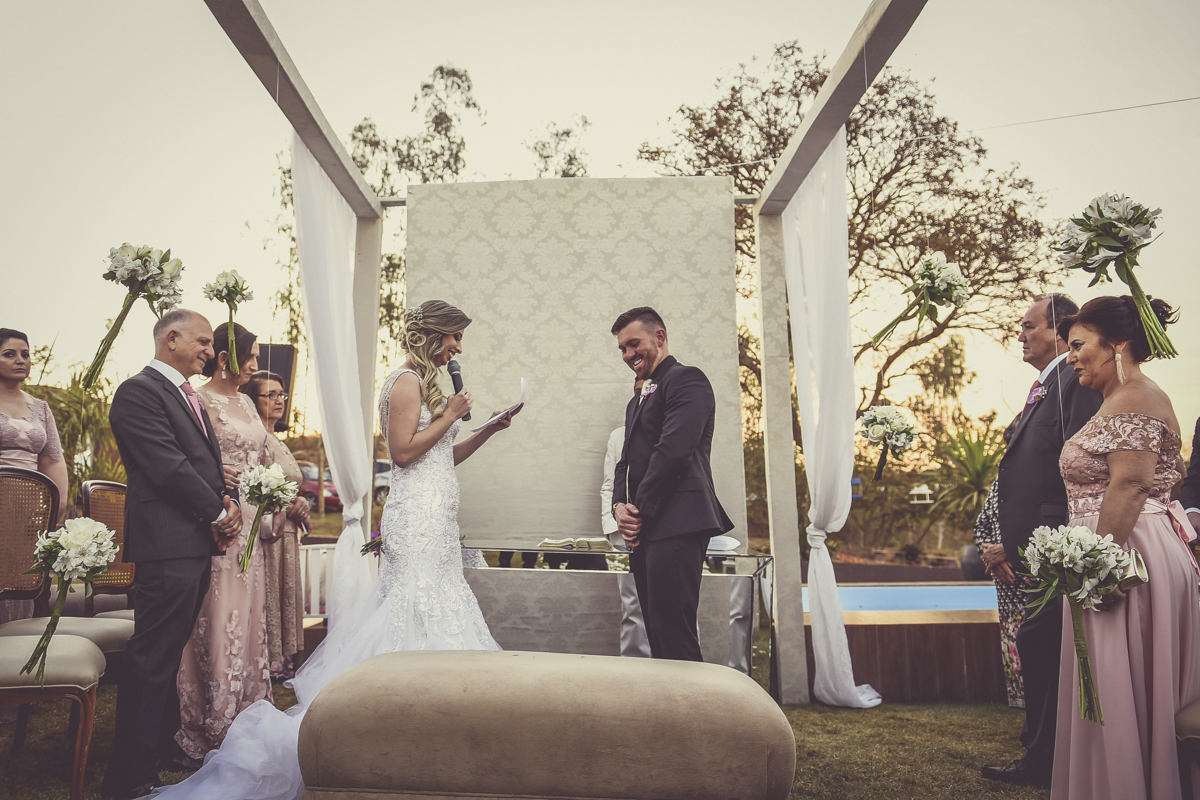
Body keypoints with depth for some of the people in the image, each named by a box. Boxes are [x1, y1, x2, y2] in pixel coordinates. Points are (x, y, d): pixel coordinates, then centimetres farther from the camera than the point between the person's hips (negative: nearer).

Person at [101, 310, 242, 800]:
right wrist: (220, 512, -9)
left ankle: (164, 745, 31)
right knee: (152, 658, -6)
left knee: (170, 651, 18)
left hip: (198, 541, 10)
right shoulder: (139, 392, -11)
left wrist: (228, 500, 2)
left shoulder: (187, 395, 20)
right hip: (168, 543, -10)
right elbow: (169, 466, -18)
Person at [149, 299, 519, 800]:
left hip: (434, 517, 10)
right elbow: (403, 450, -19)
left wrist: (487, 431, 10)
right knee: (417, 609, -9)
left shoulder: (429, 383, 18)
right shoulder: (406, 381, -11)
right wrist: (450, 415, -13)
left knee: (427, 604, 11)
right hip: (417, 514, -10)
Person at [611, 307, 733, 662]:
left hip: (676, 525, -9)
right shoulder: (637, 401, 27)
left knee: (674, 635, -11)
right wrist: (620, 506, 2)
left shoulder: (686, 379, -3)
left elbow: (673, 451, -14)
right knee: (656, 633, 10)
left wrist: (640, 512, -10)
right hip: (645, 530, 9)